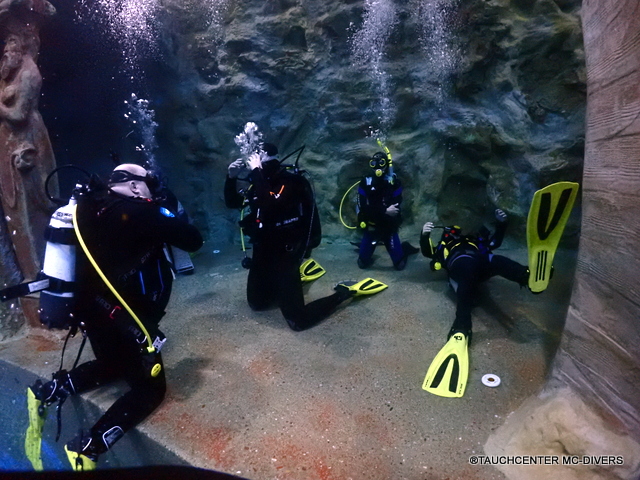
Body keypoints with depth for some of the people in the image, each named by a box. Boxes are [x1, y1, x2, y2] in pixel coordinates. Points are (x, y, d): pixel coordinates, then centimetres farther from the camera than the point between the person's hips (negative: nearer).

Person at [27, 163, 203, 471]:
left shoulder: (93, 209, 5)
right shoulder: (141, 212, -15)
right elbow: (193, 241, -14)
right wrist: (169, 218, 3)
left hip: (90, 310, 8)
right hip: (124, 318, -8)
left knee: (114, 365, 33)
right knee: (150, 386, 7)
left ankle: (50, 390, 18)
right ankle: (89, 446, -7)